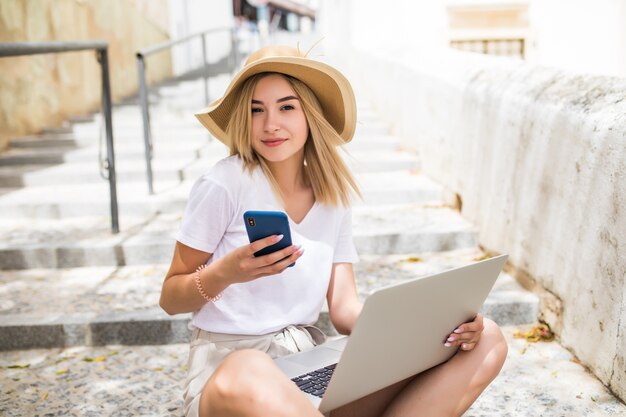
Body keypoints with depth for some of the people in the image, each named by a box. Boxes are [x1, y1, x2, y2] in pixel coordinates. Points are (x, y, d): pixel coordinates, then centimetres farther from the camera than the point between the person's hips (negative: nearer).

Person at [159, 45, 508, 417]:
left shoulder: (335, 200, 9)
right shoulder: (224, 185, -7)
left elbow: (345, 308, 4)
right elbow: (170, 300, -1)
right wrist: (224, 274, -22)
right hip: (229, 368, -6)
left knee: (486, 341, -9)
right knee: (246, 381, -47)